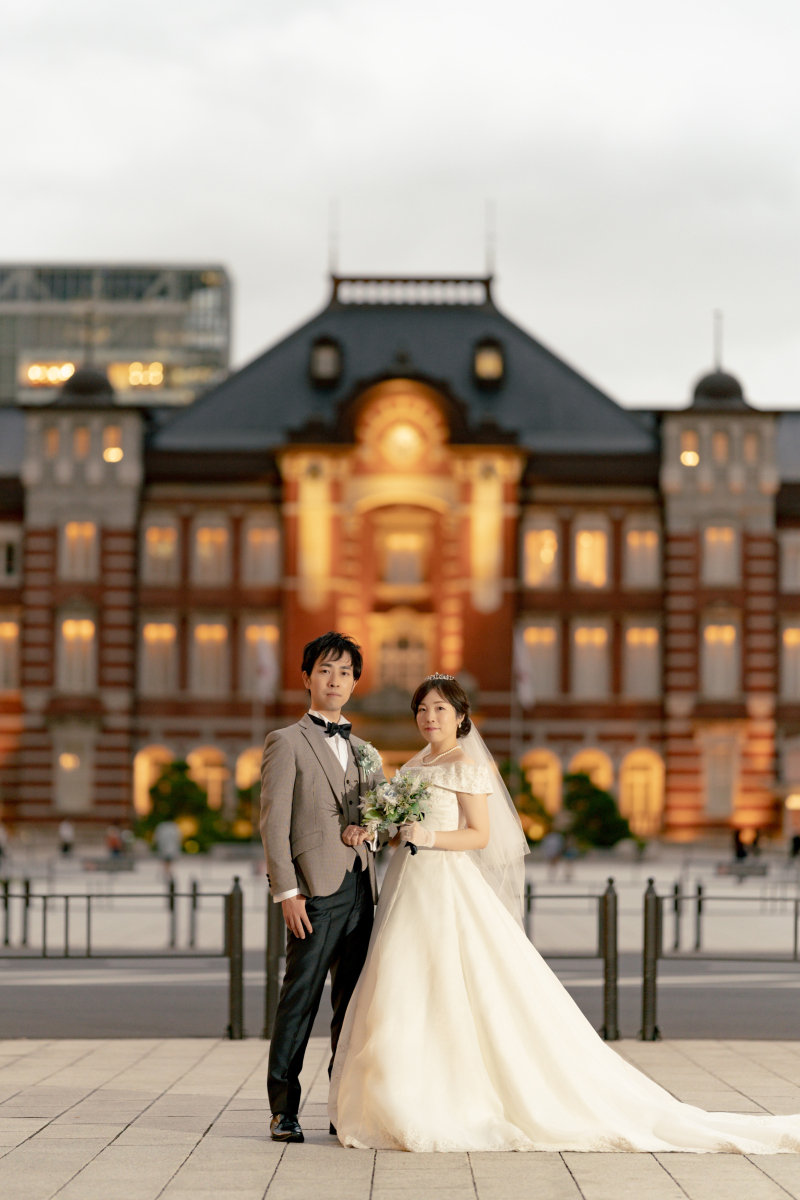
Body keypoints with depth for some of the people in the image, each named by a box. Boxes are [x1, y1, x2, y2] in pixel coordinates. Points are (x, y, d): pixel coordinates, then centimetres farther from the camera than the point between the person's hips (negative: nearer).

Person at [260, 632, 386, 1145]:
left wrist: (370, 828, 0)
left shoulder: (363, 750, 21)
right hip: (315, 890, -6)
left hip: (360, 890, 6)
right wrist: (286, 892, -13)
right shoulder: (287, 742, 2)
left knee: (354, 1004, 7)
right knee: (300, 1000, -7)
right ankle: (284, 1110, -2)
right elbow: (274, 824, -5)